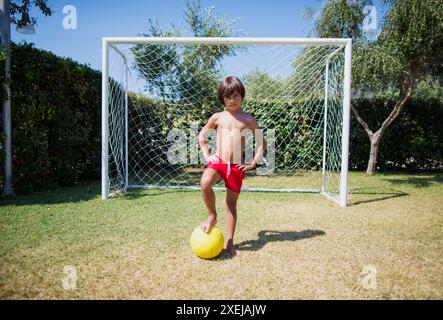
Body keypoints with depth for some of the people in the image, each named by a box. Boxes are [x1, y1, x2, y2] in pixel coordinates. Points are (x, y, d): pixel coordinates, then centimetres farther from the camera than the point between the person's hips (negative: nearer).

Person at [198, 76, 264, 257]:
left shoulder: (248, 119, 4)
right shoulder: (218, 117, 6)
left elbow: (261, 143, 8)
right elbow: (201, 135, 17)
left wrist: (252, 164, 0)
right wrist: (207, 155, 5)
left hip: (237, 166, 0)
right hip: (218, 161, 0)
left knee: (232, 203, 6)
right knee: (205, 183, -32)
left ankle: (229, 242, 19)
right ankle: (212, 216, -5)